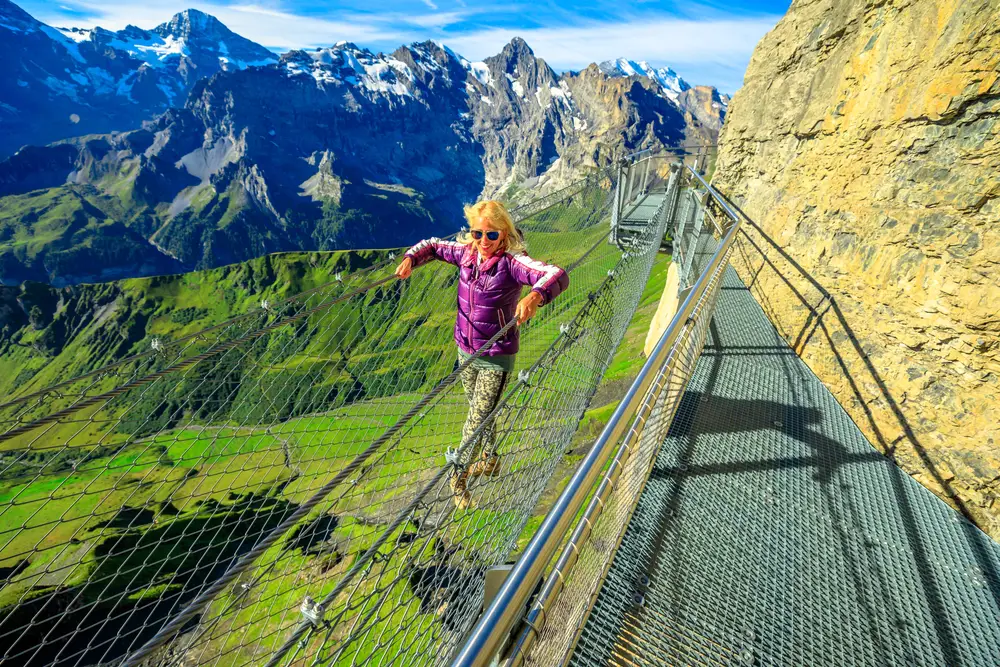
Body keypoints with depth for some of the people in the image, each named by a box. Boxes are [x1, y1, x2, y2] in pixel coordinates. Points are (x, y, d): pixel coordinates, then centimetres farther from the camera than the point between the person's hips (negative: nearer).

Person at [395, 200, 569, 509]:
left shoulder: (512, 262, -22)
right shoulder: (466, 252, -4)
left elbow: (558, 276, -36)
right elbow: (432, 246, 13)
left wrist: (535, 296, -56)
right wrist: (410, 259, -6)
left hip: (497, 358, -6)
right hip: (466, 351, 7)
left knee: (476, 422, 3)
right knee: (479, 413, 24)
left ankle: (458, 479, 29)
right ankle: (490, 460, 50)